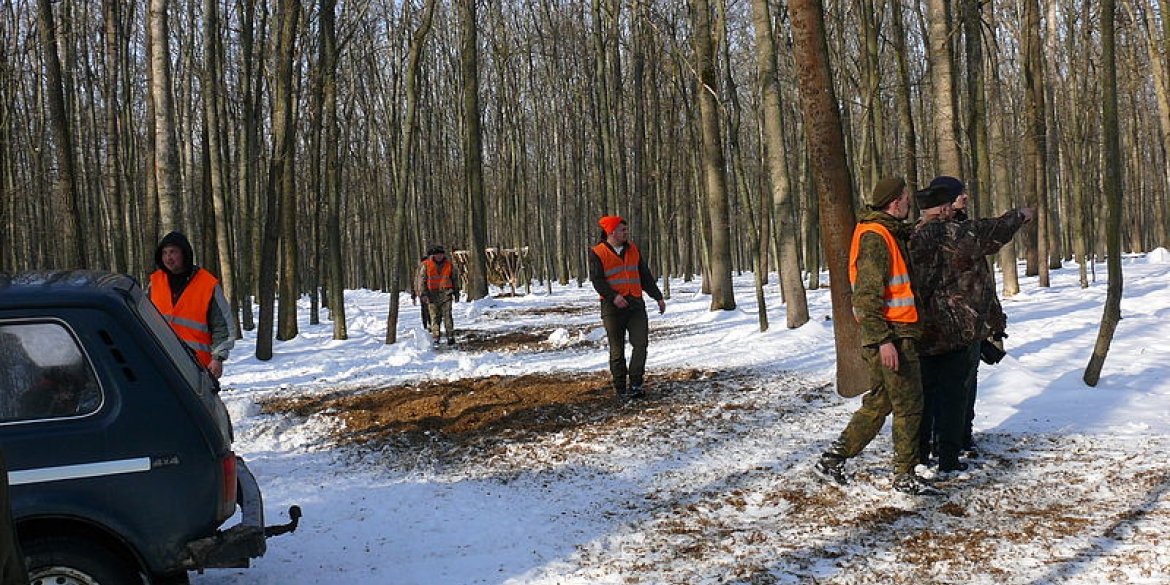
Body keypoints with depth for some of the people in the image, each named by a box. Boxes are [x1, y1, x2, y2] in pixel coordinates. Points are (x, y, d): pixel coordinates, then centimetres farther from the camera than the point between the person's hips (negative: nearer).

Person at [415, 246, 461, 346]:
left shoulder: (449, 265, 8)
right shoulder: (425, 265, 1)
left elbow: (455, 279, 17)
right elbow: (421, 280, 0)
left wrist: (456, 293, 17)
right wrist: (423, 293, -9)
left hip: (446, 294, 1)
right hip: (431, 295, -1)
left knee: (447, 315, -7)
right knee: (434, 316, 2)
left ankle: (450, 336, -6)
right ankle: (435, 338, 5)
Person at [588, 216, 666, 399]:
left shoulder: (633, 250, 15)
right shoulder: (597, 253, -2)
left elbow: (645, 276, 20)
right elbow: (597, 280, -11)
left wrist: (658, 297, 17)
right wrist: (613, 296, -24)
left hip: (635, 304, 4)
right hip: (612, 307, -4)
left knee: (641, 342, -9)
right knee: (617, 349, 3)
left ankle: (635, 383, -2)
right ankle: (620, 387, 11)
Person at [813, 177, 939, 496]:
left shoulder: (891, 233, 17)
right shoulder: (875, 236, -16)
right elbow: (867, 294, -22)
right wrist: (883, 340, -25)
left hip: (892, 335, 10)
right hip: (890, 334, -10)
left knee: (878, 403, 15)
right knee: (909, 405, -1)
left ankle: (831, 460, 18)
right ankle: (905, 476, 10)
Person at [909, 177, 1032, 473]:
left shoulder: (911, 237, 0)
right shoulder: (955, 235, -13)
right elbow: (994, 231, -2)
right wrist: (1020, 215, 16)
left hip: (923, 331, 5)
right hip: (957, 329, -5)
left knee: (925, 390, 15)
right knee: (953, 392, 2)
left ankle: (919, 452, 21)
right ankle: (948, 459, 5)